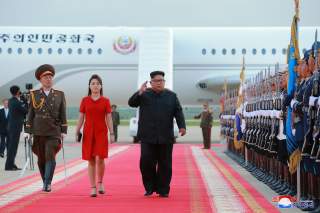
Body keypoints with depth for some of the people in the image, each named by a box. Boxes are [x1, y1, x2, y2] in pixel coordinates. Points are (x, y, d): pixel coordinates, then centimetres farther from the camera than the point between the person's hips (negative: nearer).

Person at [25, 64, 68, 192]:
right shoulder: (34, 95, 5)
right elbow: (30, 114, 6)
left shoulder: (60, 95, 6)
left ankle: (47, 184, -13)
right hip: (38, 132, 1)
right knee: (41, 159, 7)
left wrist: (64, 132, 0)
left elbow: (63, 115, 6)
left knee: (50, 157, -14)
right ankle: (45, 183, 21)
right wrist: (28, 131, 1)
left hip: (54, 132, -1)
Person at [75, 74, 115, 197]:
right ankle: (93, 188, 6)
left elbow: (109, 118, 3)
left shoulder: (105, 101, 3)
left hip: (101, 133, -1)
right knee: (91, 161, 1)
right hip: (88, 133, 1)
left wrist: (112, 133, -3)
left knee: (100, 159, -11)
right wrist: (77, 132, 0)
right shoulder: (85, 100, 6)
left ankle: (100, 182, 13)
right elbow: (81, 118, 7)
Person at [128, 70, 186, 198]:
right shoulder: (144, 95, 8)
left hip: (165, 137, 1)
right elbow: (131, 103, -2)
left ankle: (163, 190, 11)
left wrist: (182, 126, -10)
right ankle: (150, 187, 11)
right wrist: (139, 93, -17)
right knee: (146, 162, -6)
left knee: (165, 164, 3)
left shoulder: (171, 96, 10)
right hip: (148, 136, -1)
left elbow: (178, 112, 4)